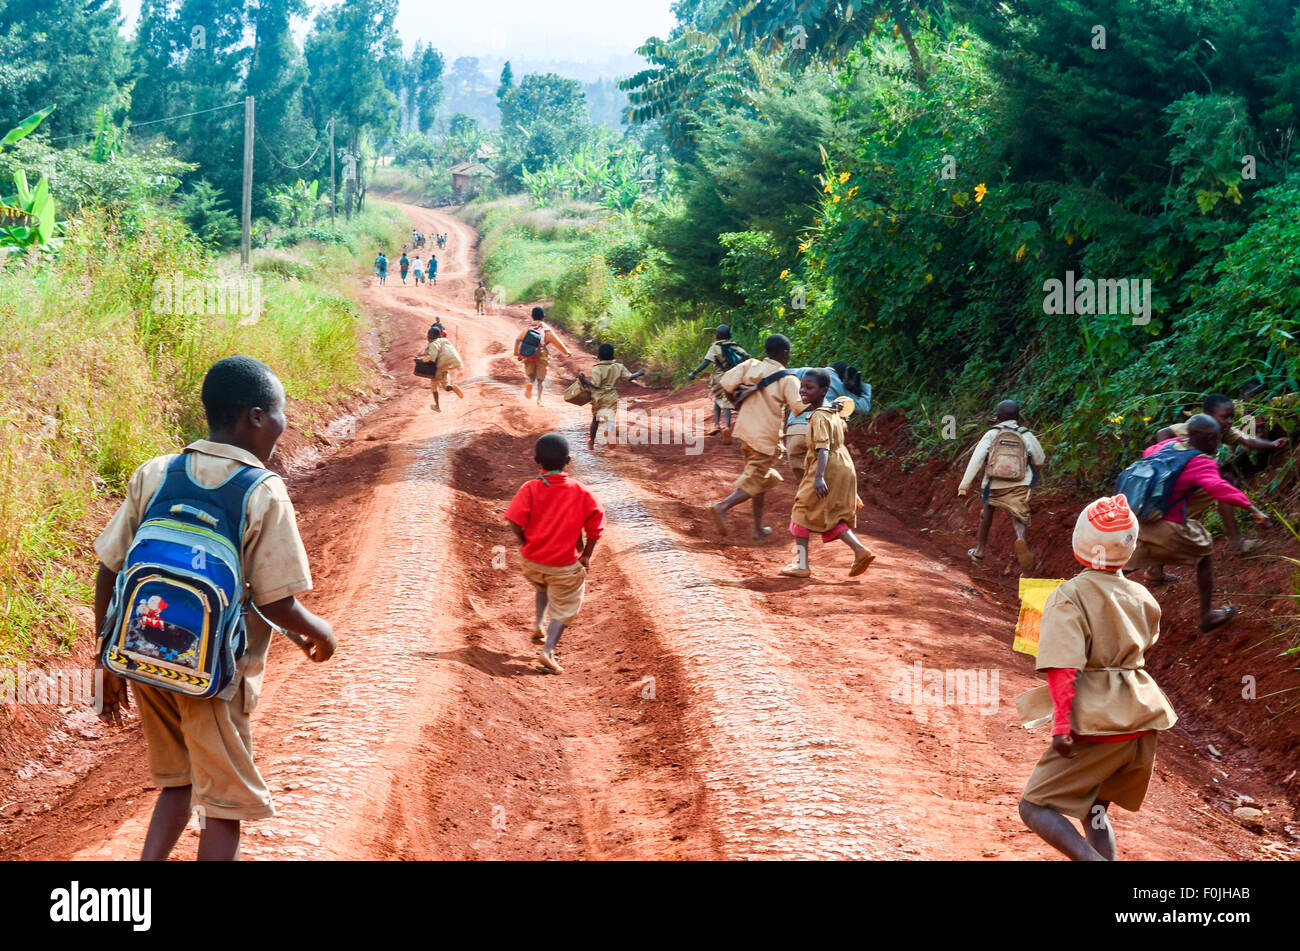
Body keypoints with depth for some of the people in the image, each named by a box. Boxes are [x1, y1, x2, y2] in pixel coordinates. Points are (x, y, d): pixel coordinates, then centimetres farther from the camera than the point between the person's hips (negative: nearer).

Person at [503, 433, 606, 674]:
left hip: (532, 561, 2)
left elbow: (515, 519, -18)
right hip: (565, 564, -2)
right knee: (564, 608, 11)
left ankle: (539, 624, 26)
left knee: (543, 588, 35)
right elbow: (596, 519, -6)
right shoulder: (579, 490, -7)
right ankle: (548, 650, -2)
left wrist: (524, 542, 1)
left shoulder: (530, 488, -10)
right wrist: (586, 554, 4)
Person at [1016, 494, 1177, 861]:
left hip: (1095, 726, -6)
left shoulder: (1069, 596, -11)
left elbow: (1062, 665, -21)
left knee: (1035, 807, 2)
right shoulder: (1142, 597, 6)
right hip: (1142, 723, 6)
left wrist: (1061, 725, -22)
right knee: (1094, 810, 23)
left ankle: (1092, 859, -21)